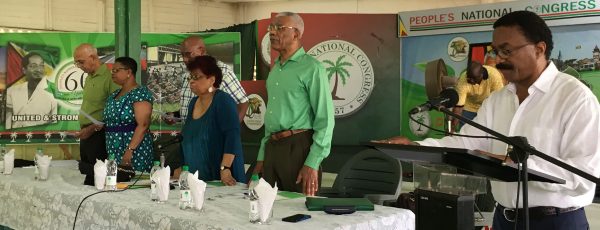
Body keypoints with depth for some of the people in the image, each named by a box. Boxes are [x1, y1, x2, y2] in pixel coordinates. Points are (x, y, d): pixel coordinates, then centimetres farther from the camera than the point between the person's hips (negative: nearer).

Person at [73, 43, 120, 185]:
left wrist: (93, 128, -17)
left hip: (99, 135, -9)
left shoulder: (109, 77, -13)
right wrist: (84, 130, 12)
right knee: (86, 174, 13)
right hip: (86, 135, 9)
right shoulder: (88, 77, 17)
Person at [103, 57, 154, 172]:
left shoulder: (140, 93, -12)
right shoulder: (114, 95, 14)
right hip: (114, 152, 8)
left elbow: (143, 125, -20)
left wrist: (130, 150, -25)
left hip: (134, 152, -8)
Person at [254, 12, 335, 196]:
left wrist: (313, 163, -18)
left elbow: (325, 119, -13)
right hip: (272, 148, 8)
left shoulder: (311, 67, -7)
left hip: (298, 147, -7)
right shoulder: (275, 70, 17)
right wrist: (261, 157, 18)